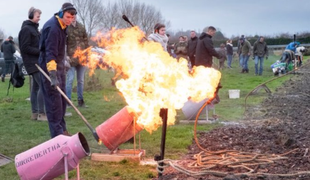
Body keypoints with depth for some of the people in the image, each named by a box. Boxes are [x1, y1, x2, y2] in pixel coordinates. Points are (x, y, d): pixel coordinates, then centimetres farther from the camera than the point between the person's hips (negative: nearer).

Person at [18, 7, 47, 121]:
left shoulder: (33, 28, 17)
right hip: (33, 63, -9)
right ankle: (41, 113, -10)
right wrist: (40, 52, -18)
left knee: (35, 87, 10)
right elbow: (25, 48, -16)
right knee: (43, 86, -13)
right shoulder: (26, 29, -11)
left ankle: (35, 113, 14)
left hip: (37, 62, 9)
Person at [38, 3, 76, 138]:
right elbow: (50, 53, -31)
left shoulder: (62, 26, 7)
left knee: (62, 99, 11)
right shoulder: (52, 28, -22)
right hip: (49, 66, -9)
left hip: (59, 64, 9)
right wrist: (53, 74, -38)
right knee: (54, 100, -10)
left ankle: (62, 130, 20)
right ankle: (57, 134, -7)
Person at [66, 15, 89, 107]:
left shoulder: (81, 27, 11)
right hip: (71, 58, -5)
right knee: (70, 79, -6)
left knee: (81, 80, 11)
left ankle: (80, 100, 19)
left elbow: (86, 41, 16)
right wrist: (65, 55, -15)